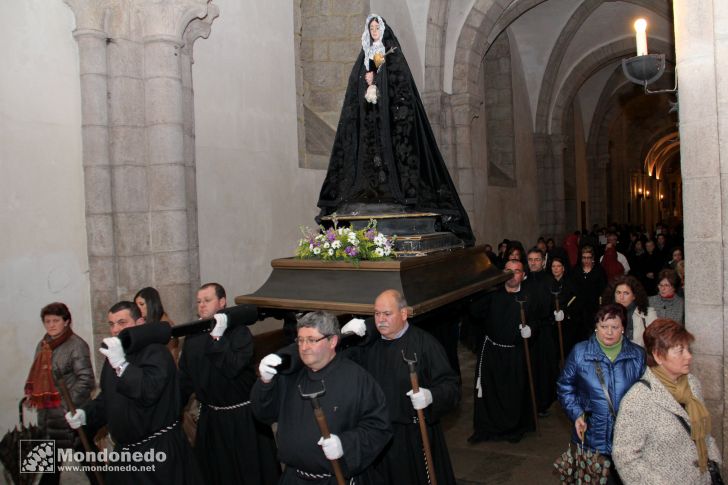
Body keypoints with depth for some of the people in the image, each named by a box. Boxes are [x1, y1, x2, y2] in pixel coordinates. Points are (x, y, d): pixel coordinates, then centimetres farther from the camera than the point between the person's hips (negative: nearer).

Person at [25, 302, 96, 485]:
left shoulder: (76, 345, -14)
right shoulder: (42, 345, 9)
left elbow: (86, 379, -19)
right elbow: (38, 374, 23)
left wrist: (70, 404, -19)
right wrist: (31, 394, 9)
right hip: (47, 413, 7)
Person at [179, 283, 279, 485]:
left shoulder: (240, 332, -11)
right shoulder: (193, 337, 4)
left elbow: (232, 368, -25)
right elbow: (185, 378, 7)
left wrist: (217, 337, -24)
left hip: (242, 417, -5)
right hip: (210, 417, 5)